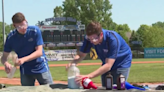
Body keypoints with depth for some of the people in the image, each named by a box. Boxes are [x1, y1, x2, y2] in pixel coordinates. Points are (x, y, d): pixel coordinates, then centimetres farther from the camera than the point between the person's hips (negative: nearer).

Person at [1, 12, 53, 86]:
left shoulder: (35, 31, -13)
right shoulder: (11, 37, -9)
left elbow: (39, 52, -16)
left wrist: (23, 59, -30)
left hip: (41, 68, -1)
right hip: (25, 71, 1)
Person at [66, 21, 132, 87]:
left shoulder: (112, 39, -35)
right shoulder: (89, 38, -21)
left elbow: (108, 66, -40)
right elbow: (81, 55, -9)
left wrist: (89, 76, -50)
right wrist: (72, 63, -32)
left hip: (121, 63, -5)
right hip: (107, 63, 5)